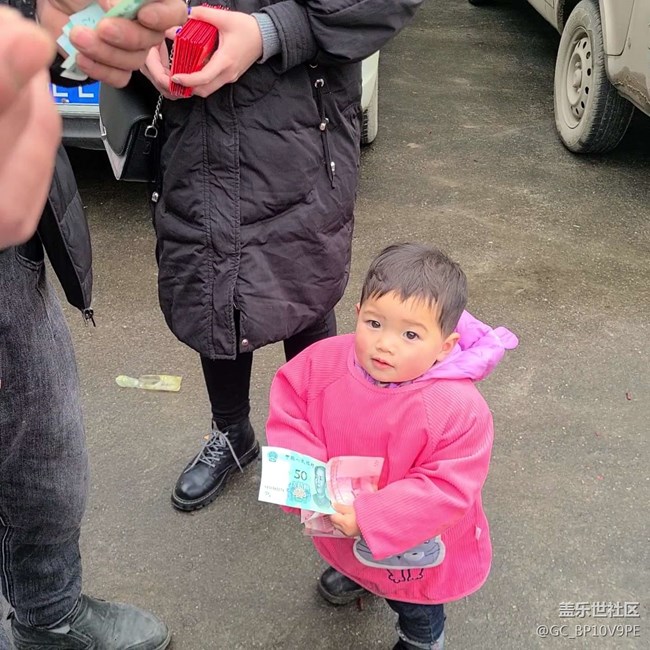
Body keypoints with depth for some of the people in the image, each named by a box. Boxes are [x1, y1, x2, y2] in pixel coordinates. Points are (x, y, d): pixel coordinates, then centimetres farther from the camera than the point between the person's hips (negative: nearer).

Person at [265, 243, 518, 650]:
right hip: (341, 525, 5)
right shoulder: (324, 362, -23)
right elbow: (289, 410, -9)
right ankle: (355, 574, 75)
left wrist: (369, 518, -37)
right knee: (353, 557, 41)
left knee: (417, 614, 27)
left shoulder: (460, 409, -36)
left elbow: (446, 488, -32)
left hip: (412, 550, -4)